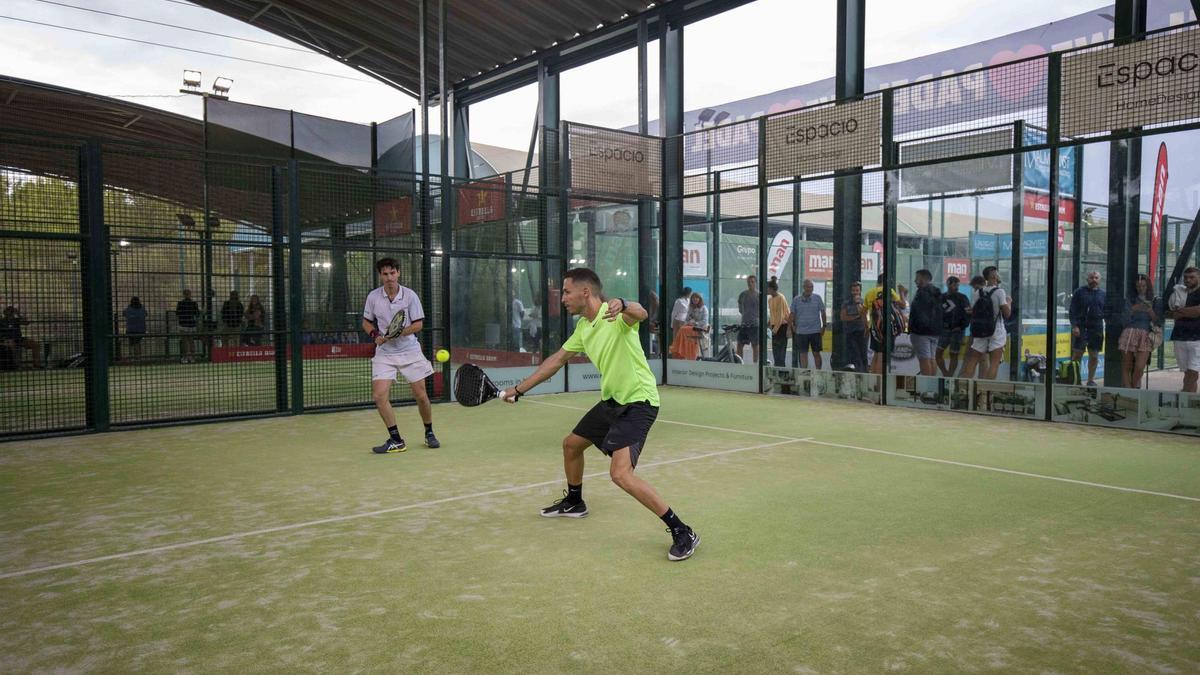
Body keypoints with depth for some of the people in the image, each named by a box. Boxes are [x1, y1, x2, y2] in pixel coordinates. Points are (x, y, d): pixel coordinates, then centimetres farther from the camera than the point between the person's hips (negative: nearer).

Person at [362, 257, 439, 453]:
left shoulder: (410, 295, -8)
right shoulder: (373, 297, -3)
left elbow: (418, 324, -7)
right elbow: (366, 322, 10)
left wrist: (401, 332, -23)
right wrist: (375, 335, -9)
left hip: (409, 350, -1)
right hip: (384, 353, 1)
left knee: (421, 395, 2)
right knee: (379, 395, -12)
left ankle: (429, 433, 26)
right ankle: (396, 440, 0)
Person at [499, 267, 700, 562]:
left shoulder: (615, 316, -20)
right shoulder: (583, 326, 8)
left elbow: (641, 313, -43)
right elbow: (557, 360, 17)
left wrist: (622, 304, -67)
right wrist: (518, 389, 19)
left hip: (638, 402, -10)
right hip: (611, 401, 10)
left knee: (620, 473, -23)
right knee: (571, 444, 24)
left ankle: (682, 532, -15)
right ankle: (573, 502, 50)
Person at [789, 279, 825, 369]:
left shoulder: (817, 298, 1)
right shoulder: (796, 300, 3)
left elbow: (823, 313, 5)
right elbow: (793, 314, 10)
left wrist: (823, 326, 1)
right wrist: (793, 326, 3)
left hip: (815, 331, -1)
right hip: (801, 331, 1)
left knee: (816, 353, 5)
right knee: (803, 354, 3)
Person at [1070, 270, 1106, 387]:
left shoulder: (1103, 295, 13)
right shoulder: (1079, 292, 3)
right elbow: (1073, 310, -2)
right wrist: (1074, 325, -13)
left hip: (1096, 329, 3)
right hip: (1081, 328, -3)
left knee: (1094, 356, 6)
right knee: (1077, 354, -5)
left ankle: (1091, 380, 15)